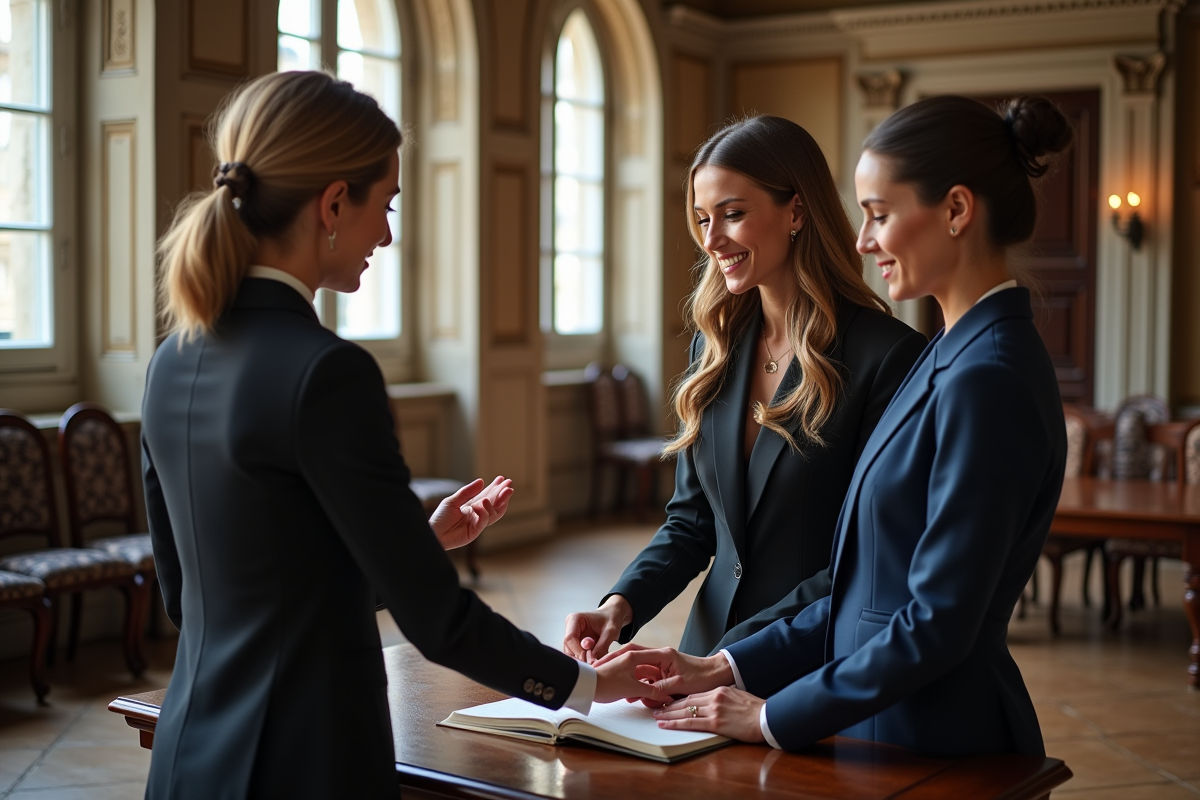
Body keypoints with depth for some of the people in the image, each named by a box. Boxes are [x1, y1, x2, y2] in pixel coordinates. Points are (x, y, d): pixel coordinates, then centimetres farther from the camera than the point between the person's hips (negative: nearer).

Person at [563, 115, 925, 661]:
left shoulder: (888, 356, -17)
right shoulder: (715, 344, 3)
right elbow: (692, 519, 7)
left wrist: (732, 655, -23)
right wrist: (622, 603, -9)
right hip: (711, 644, 6)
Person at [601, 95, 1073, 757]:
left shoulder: (987, 378, -21)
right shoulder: (955, 355, 9)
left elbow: (939, 621, -22)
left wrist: (772, 716, -14)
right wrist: (728, 669, 5)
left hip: (941, 751, -8)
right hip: (887, 730, 8)